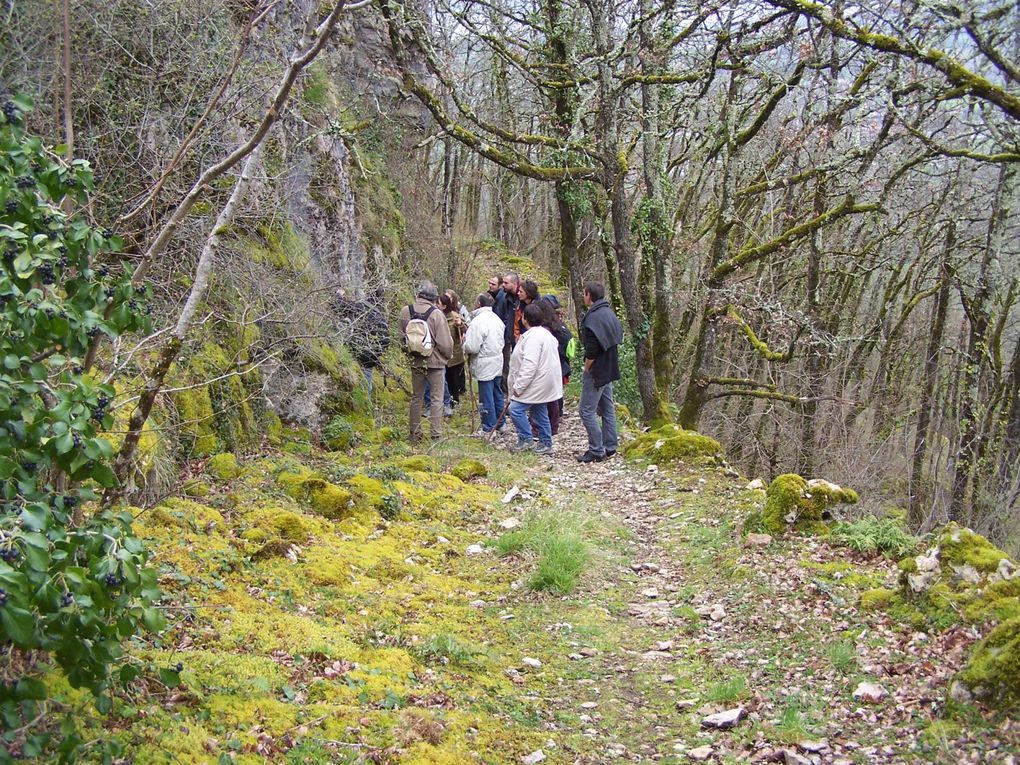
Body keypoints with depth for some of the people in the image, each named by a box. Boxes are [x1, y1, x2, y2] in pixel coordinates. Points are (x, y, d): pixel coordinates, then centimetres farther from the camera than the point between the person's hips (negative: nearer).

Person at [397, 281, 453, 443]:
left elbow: (401, 336, 4)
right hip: (435, 362, -4)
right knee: (437, 399, 5)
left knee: (416, 397, 16)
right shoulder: (436, 314, -17)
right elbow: (445, 342, -14)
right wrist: (448, 355, 6)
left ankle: (414, 433, 21)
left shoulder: (405, 311, -5)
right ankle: (436, 434, 3)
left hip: (415, 362, 4)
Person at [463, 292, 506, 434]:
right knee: (497, 394, 18)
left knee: (486, 398, 0)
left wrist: (465, 342, -2)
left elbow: (472, 347, -24)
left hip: (485, 365, -9)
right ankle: (499, 423, 29)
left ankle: (489, 428, 6)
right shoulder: (496, 319, 7)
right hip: (498, 362, 9)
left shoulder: (478, 322, -22)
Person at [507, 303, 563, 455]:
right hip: (541, 383, 11)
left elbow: (529, 365, -27)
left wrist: (518, 386, -22)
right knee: (540, 413, 16)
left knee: (516, 408, -8)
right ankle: (546, 444, 21)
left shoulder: (533, 337, -22)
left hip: (537, 383, -11)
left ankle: (525, 439, 0)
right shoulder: (545, 333, 13)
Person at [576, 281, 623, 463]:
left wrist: (586, 370, -9)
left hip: (597, 371, -9)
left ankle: (596, 450, -3)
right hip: (610, 369, 9)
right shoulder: (609, 313, 9)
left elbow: (592, 351, -24)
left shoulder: (593, 318, -20)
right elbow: (617, 338, 14)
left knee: (586, 410, -3)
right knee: (607, 409, 15)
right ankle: (609, 447, 21)